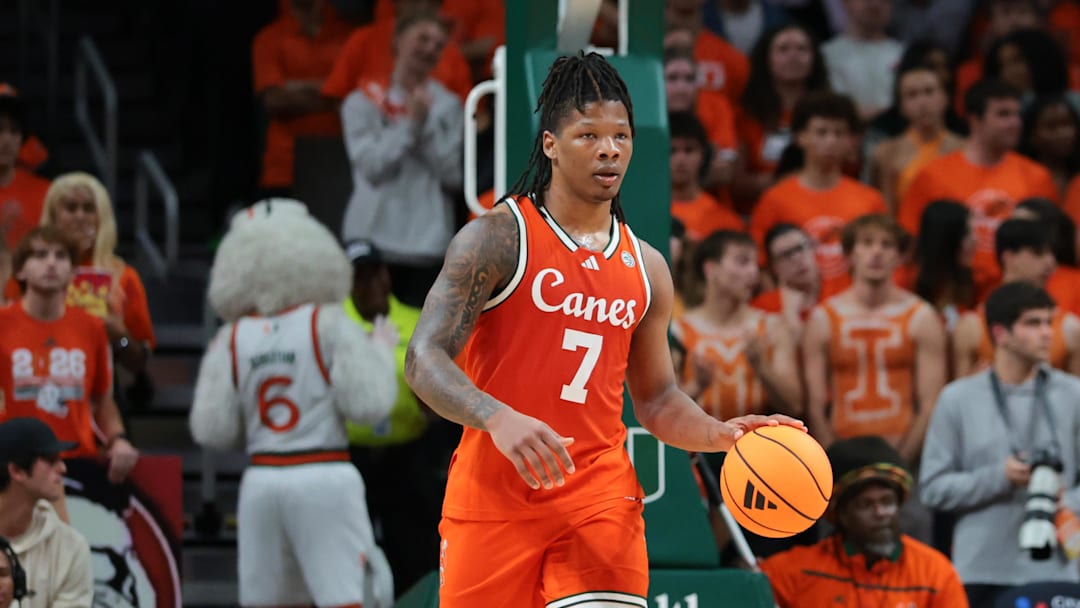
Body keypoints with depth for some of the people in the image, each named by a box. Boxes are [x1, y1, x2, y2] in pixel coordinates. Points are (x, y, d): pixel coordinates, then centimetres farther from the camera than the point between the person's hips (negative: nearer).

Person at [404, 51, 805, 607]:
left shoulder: (647, 269, 12)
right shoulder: (496, 239, -4)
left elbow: (657, 399, 21)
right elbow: (424, 359, -12)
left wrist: (718, 435, -1)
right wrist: (498, 419, -31)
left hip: (600, 495, 3)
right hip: (494, 495, -3)